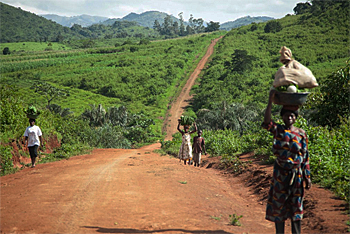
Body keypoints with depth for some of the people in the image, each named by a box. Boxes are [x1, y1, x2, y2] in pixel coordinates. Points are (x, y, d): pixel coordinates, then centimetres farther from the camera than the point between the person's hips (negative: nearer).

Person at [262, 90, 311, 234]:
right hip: (280, 173, -1)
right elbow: (267, 122, -25)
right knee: (278, 204, 6)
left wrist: (307, 177, 2)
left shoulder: (301, 134, 2)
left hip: (296, 174, 1)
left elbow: (305, 157, 4)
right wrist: (270, 101, -31)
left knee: (296, 206, 9)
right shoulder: (277, 130, -2)